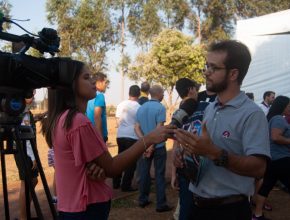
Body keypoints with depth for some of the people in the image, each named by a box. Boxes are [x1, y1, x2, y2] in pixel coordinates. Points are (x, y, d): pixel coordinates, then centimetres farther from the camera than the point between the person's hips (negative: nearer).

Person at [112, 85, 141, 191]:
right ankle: (126, 185, 6)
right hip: (133, 137, -5)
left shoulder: (121, 105, 6)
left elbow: (118, 121, 12)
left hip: (120, 136, 5)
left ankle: (116, 183, 24)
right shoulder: (138, 107, -9)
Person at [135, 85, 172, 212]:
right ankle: (161, 204, 5)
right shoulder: (160, 108, -12)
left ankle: (143, 200, 21)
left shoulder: (141, 108, 7)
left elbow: (137, 128, 1)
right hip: (158, 146, -5)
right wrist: (152, 146, -13)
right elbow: (159, 129, -17)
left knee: (144, 173, 12)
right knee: (159, 175, 1)